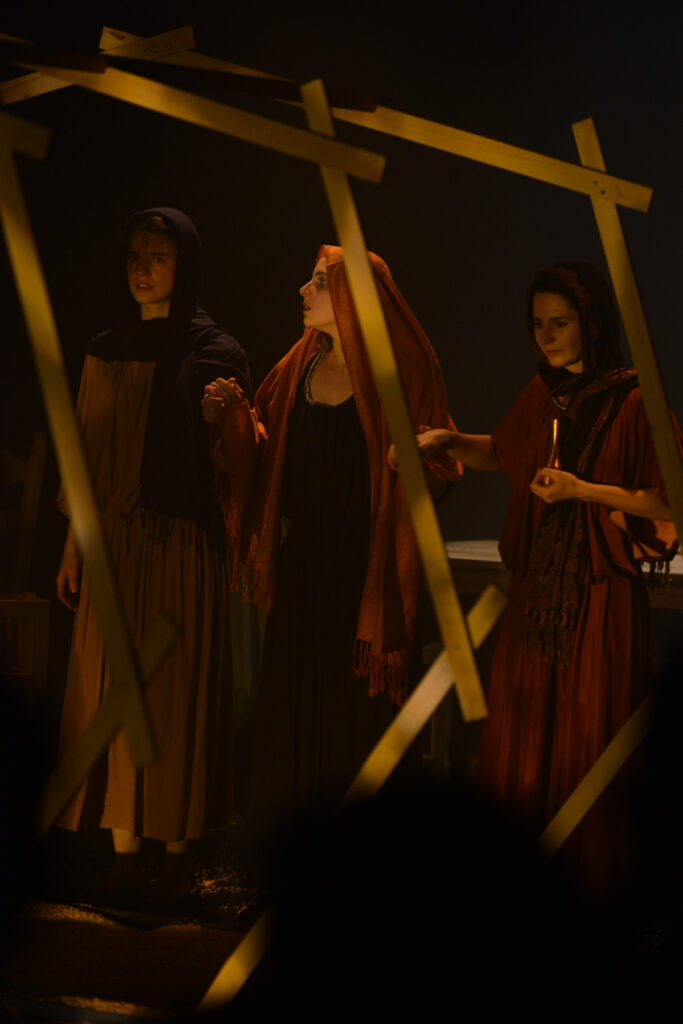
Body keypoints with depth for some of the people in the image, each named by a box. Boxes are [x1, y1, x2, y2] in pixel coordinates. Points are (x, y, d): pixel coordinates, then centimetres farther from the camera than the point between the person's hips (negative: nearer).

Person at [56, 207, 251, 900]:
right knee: (111, 691, 3)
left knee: (176, 693, -1)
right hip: (114, 542, 4)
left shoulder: (215, 353, -2)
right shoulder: (105, 353, 10)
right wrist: (73, 545, 8)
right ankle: (124, 845, 10)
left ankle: (178, 847, 10)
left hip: (182, 544, -4)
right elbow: (87, 454, 11)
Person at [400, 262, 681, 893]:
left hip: (601, 596, -6)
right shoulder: (541, 395, 9)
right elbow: (504, 454, 27)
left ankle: (591, 884, 14)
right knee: (518, 744, 8)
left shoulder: (631, 401, -9)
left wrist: (584, 490, -17)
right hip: (536, 590, 6)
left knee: (586, 743, 1)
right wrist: (448, 441, 11)